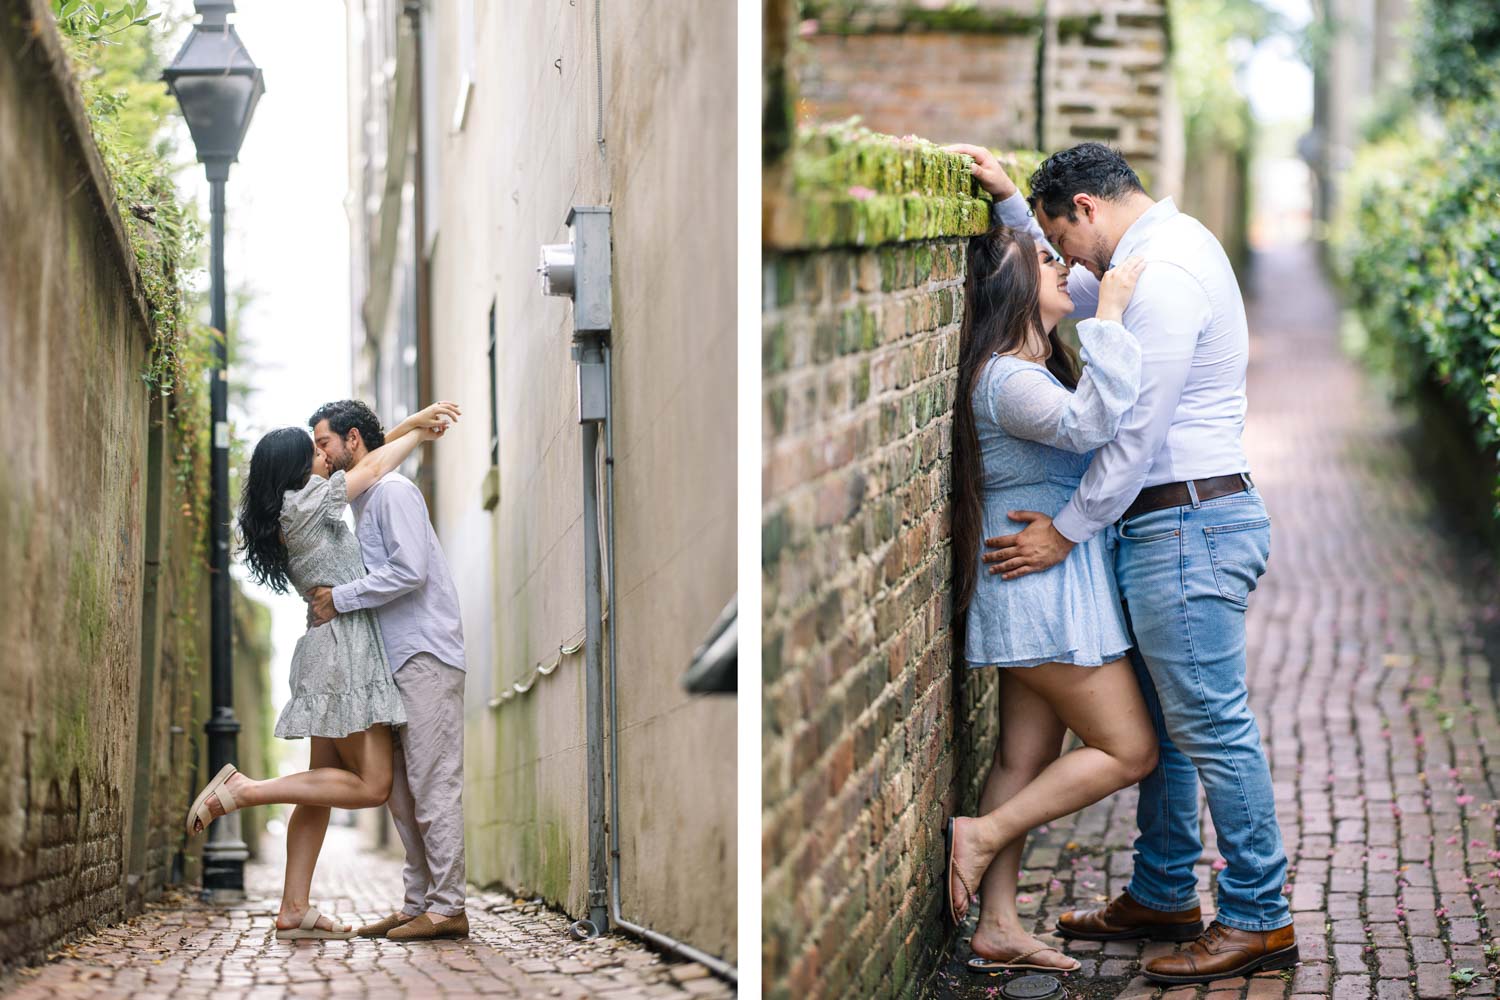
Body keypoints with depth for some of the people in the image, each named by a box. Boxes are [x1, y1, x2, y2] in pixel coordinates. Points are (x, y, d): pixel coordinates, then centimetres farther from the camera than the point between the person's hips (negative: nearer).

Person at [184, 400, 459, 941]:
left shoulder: (292, 513, 15)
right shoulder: (305, 501, -9)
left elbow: (362, 462, 24)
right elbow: (372, 468, 0)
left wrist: (413, 423, 23)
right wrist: (419, 431, 17)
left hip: (328, 652, 10)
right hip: (345, 649, -10)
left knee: (324, 784, 8)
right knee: (369, 785, -10)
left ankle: (294, 909, 5)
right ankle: (243, 790, -14)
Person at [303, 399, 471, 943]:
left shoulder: (392, 490, -8)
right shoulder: (360, 501, 22)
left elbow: (409, 570, -19)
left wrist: (340, 598, -15)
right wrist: (326, 595, 9)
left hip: (426, 657, -10)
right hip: (396, 659, 10)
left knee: (432, 784, -10)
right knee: (401, 787, 9)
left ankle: (447, 907, -10)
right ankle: (419, 902, 12)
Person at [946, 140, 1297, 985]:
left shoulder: (1161, 275, -18)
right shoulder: (1174, 244, 16)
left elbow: (1136, 433, -20)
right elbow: (1075, 297, 35)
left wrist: (1068, 532, -12)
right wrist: (1008, 198, 27)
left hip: (1186, 525, -11)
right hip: (1175, 526, 11)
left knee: (1211, 726, -6)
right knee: (1160, 721, 16)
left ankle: (1259, 920, 0)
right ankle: (1163, 897, 26)